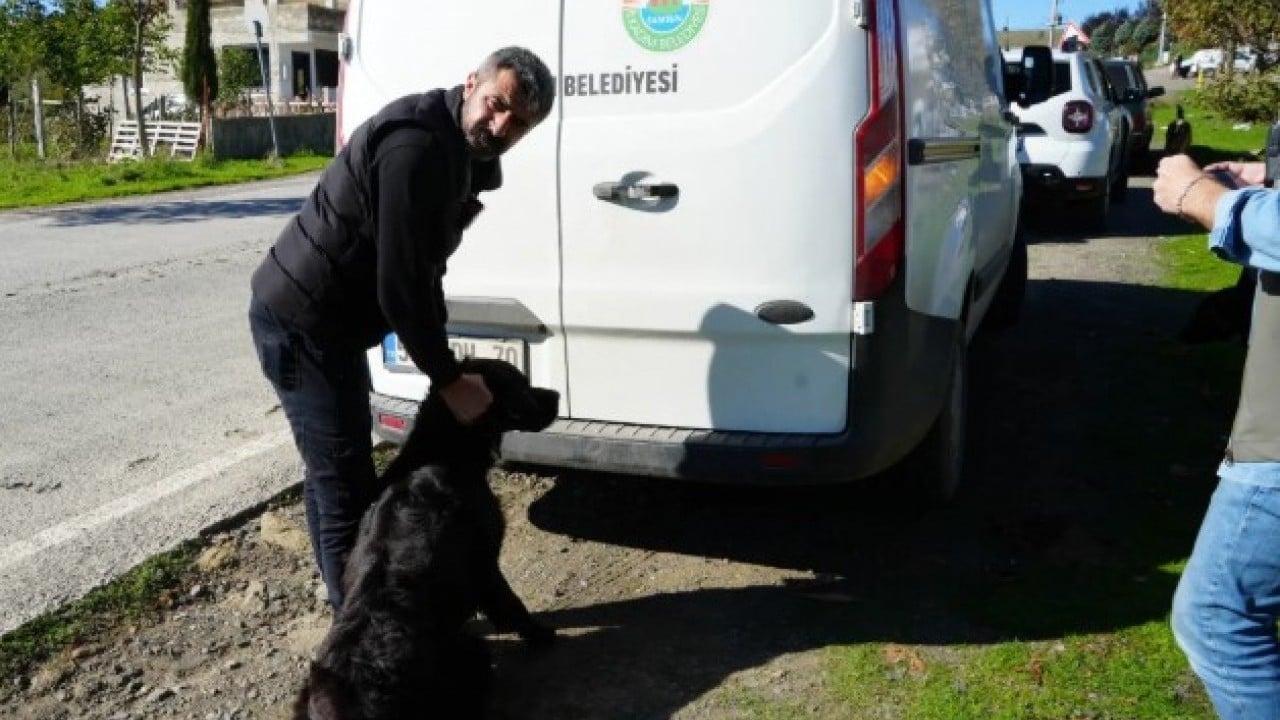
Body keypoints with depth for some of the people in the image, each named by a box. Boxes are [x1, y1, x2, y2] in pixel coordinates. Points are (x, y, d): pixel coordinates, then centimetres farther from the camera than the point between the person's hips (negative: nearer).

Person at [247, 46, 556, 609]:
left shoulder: (459, 152, 8)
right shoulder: (419, 146, -24)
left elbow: (422, 269, 15)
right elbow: (399, 286, -26)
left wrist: (443, 361, 11)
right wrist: (449, 380, -18)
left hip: (320, 319, 11)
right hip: (301, 321, -11)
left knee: (333, 477, 21)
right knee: (347, 489, -5)